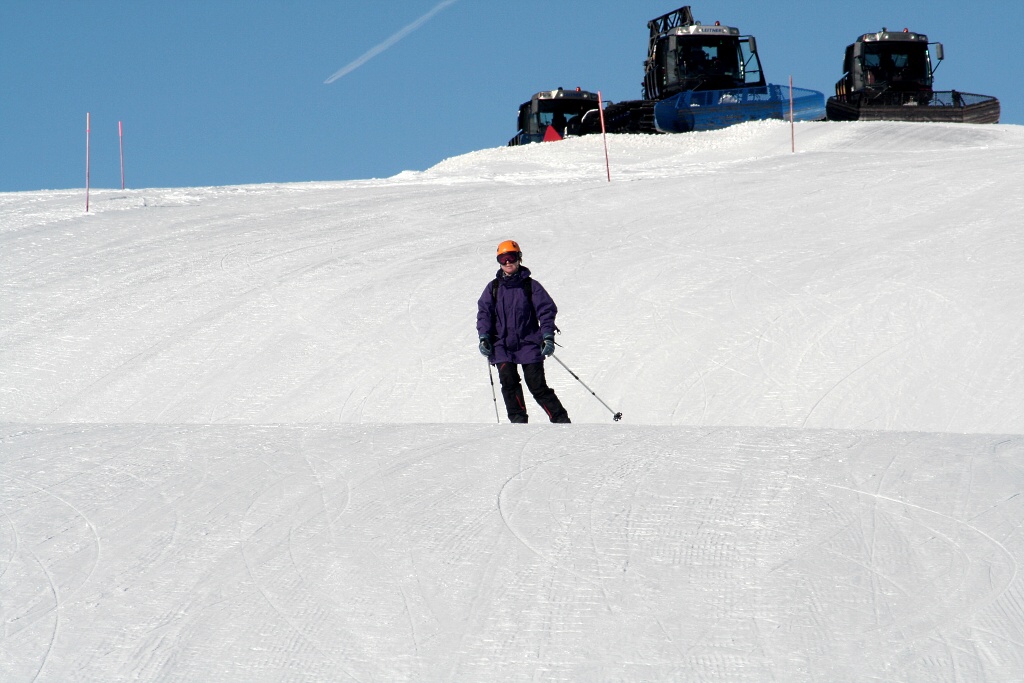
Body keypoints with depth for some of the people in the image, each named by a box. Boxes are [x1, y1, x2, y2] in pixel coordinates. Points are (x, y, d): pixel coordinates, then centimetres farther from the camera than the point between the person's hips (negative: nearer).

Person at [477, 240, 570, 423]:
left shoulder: (530, 285, 2)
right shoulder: (493, 288, 9)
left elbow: (547, 310, 0)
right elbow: (484, 312, 8)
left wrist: (548, 336, -12)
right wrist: (484, 337, -6)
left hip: (529, 345, -2)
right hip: (502, 346, 2)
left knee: (537, 386, -3)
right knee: (509, 383, -14)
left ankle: (561, 420, 6)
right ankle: (518, 421, -9)